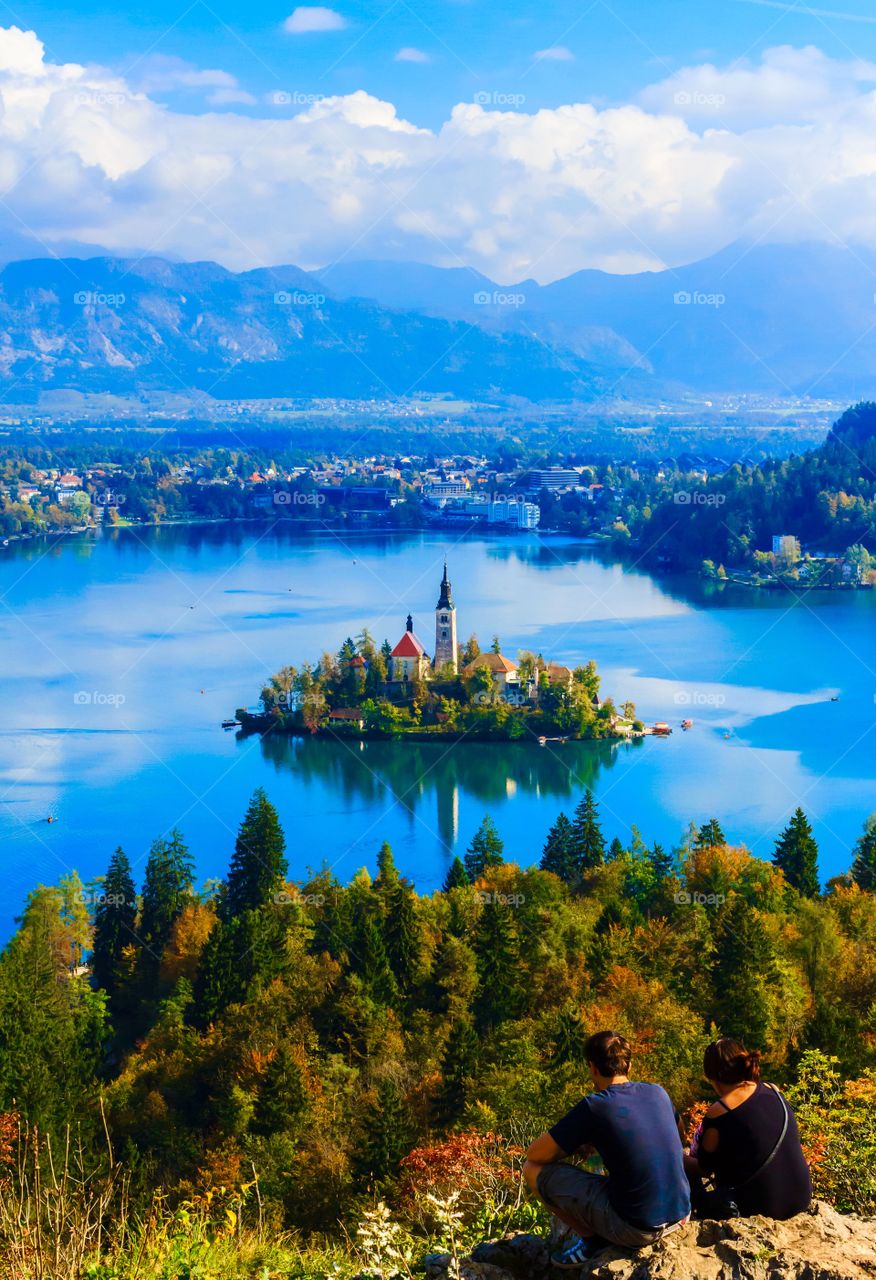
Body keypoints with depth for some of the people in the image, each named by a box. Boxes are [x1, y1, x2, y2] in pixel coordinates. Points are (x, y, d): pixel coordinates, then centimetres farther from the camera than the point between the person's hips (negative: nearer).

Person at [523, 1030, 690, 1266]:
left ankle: (592, 1240, 8)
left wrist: (574, 1147, 16)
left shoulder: (594, 1107, -12)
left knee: (534, 1169, 2)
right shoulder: (658, 1094, 6)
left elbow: (535, 1155, -4)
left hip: (636, 1228, -6)